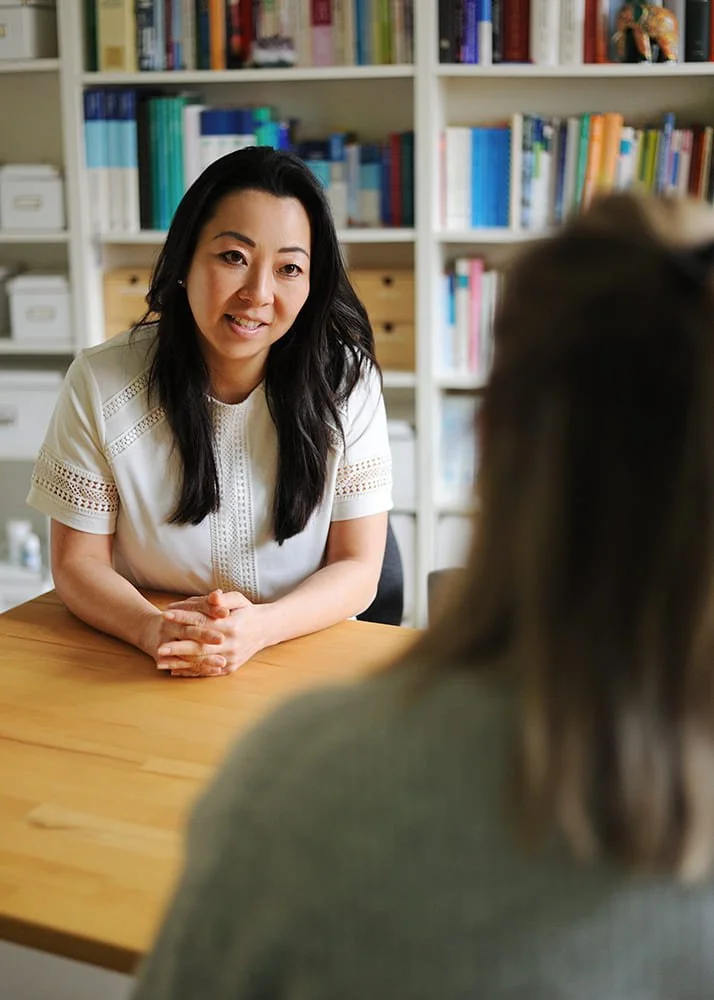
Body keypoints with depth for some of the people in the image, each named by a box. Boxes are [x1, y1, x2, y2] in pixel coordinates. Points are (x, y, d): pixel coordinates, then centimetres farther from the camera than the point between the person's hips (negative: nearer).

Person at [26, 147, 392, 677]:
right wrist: (154, 629, -23)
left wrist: (260, 627, -24)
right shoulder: (101, 382, -7)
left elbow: (358, 568, -5)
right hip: (146, 674, 1)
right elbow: (77, 563, -2)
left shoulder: (346, 380, -7)